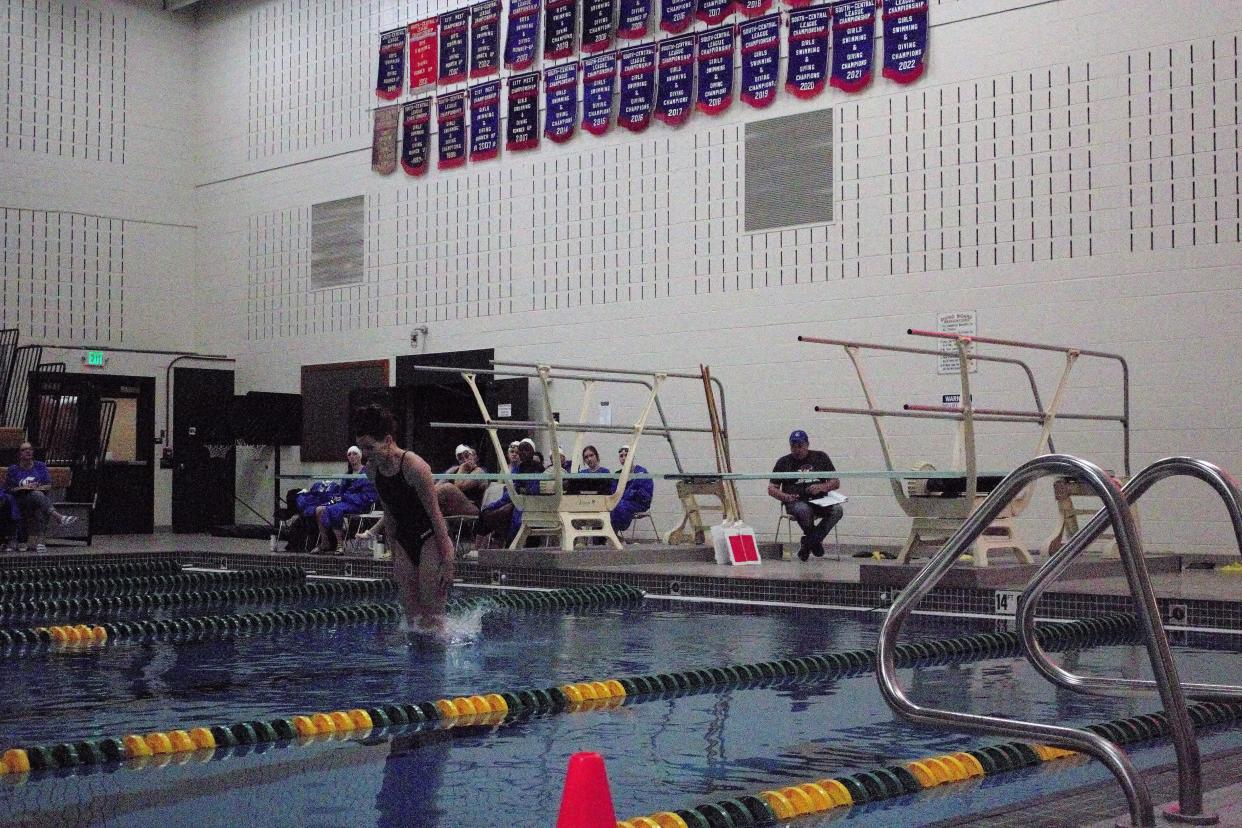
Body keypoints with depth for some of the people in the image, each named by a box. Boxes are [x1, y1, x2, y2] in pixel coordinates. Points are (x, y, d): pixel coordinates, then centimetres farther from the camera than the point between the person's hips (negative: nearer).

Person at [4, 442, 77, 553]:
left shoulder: (40, 466, 15)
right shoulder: (13, 469, 11)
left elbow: (49, 486, 10)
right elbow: (8, 489, 7)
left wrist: (38, 487, -11)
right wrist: (25, 487, -9)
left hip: (41, 496, 2)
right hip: (22, 501, -2)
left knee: (40, 510, -37)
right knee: (36, 495, -38)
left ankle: (38, 541, -49)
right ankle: (58, 517, -57)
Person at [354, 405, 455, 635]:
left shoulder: (414, 466, -20)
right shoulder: (372, 469, 2)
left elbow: (435, 514, -17)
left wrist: (447, 561, -17)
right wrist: (394, 554, 14)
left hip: (430, 539, -7)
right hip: (404, 541, 7)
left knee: (431, 616, -8)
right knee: (412, 614, 5)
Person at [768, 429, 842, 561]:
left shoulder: (820, 457, 14)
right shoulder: (784, 462, 12)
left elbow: (836, 483, 12)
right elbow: (771, 489, 10)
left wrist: (821, 487, -9)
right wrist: (785, 496, -11)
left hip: (819, 501, 2)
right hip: (796, 501, -2)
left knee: (837, 510, -29)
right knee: (803, 510, -38)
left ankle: (807, 543, -20)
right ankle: (815, 541, -10)